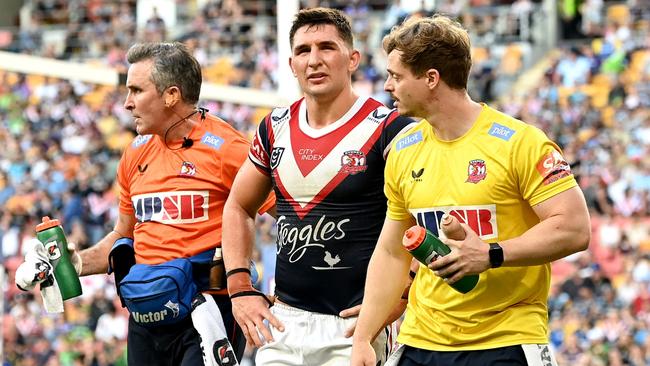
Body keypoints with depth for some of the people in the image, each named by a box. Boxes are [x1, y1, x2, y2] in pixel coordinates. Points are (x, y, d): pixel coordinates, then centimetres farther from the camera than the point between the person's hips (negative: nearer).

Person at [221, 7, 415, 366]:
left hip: (352, 326, -5)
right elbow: (238, 208, 22)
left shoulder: (386, 130, -8)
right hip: (283, 322, 5)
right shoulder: (276, 128, 9)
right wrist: (240, 289, 11)